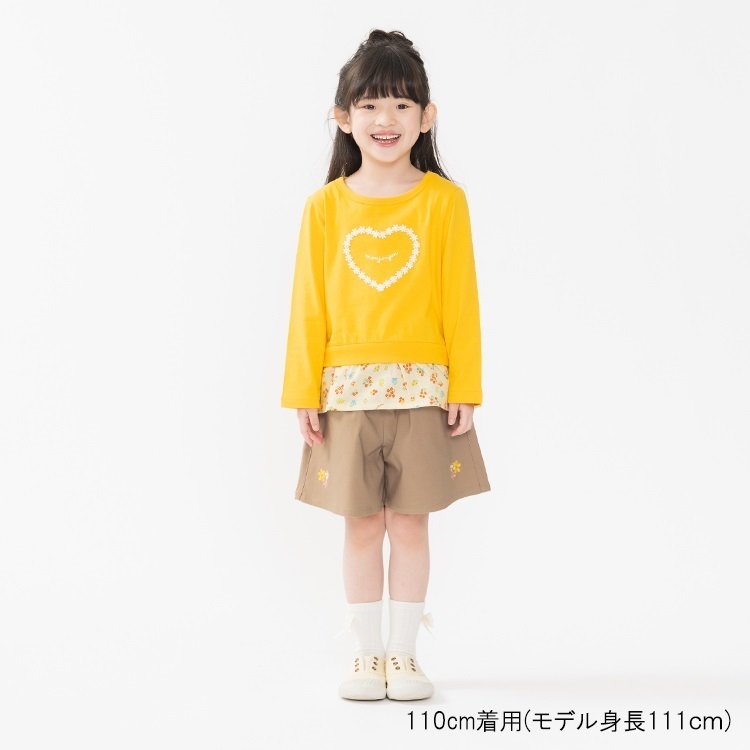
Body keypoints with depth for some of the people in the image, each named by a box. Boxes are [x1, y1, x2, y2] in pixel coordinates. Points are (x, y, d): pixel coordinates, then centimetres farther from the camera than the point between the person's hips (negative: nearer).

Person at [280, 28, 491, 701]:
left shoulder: (443, 199, -1)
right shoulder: (326, 206, 2)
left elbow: (460, 299, -1)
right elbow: (309, 305, 3)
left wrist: (465, 387, -4)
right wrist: (304, 392, -1)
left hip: (422, 388, -1)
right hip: (348, 388, 1)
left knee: (410, 521, 5)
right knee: (362, 524, 7)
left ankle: (404, 652, 18)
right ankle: (367, 653, 19)